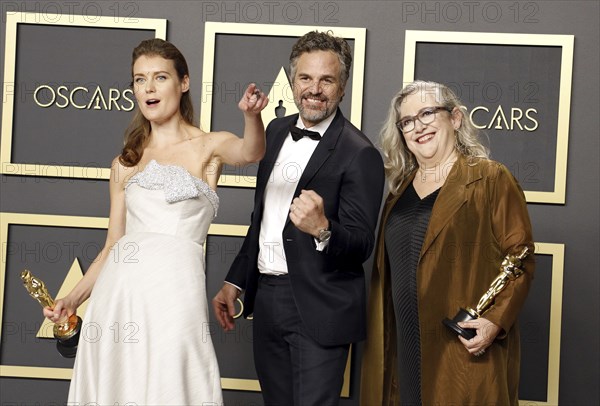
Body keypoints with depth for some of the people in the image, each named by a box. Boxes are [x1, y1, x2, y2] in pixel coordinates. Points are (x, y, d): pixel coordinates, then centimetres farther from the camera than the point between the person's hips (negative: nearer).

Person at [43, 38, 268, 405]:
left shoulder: (209, 146, 6)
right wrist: (73, 299, 7)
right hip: (116, 290, 4)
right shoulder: (125, 164, 17)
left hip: (174, 288, -4)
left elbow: (251, 152, -17)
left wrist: (252, 116, -38)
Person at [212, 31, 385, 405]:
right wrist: (235, 281, 18)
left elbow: (362, 245, -16)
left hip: (318, 308, -7)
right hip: (266, 297, 7)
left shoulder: (360, 154, -14)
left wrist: (322, 229, -37)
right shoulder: (277, 131, 9)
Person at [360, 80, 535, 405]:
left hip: (467, 351, -5)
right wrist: (381, 338, 15)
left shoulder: (492, 180, -4)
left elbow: (519, 259, -7)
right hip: (403, 349, 6)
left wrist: (496, 320, -19)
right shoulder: (400, 187, 14)